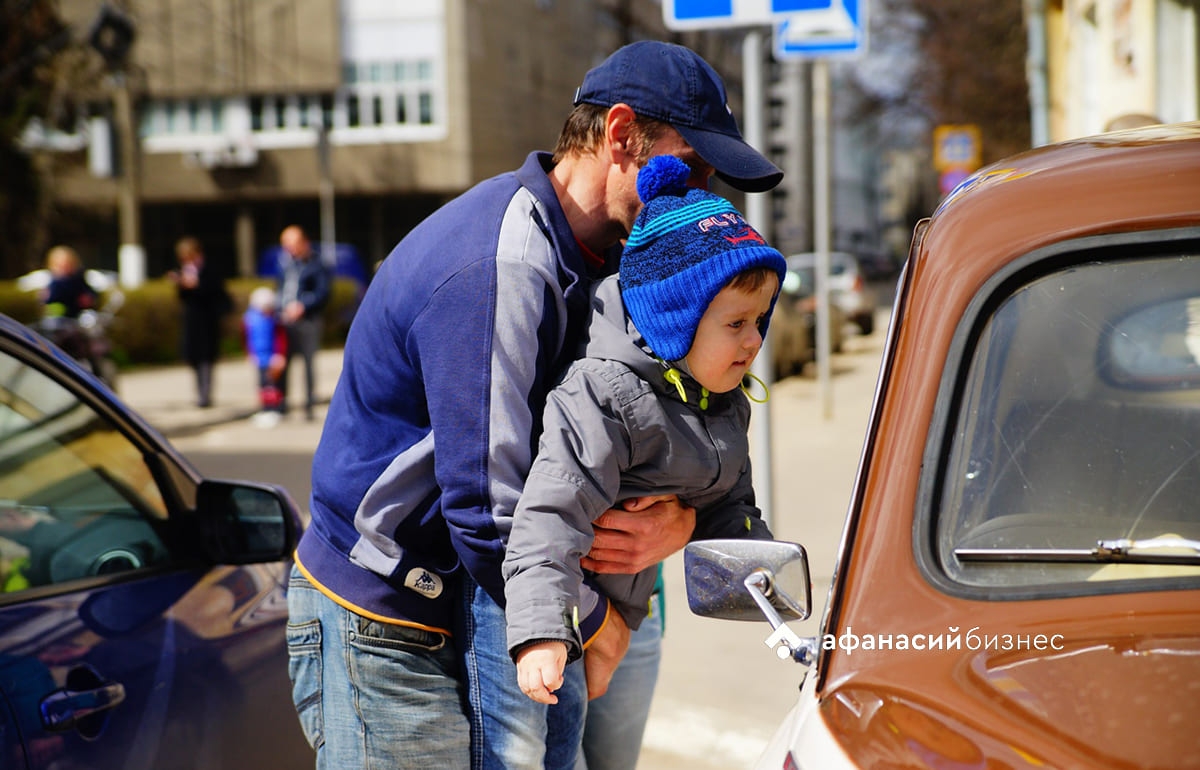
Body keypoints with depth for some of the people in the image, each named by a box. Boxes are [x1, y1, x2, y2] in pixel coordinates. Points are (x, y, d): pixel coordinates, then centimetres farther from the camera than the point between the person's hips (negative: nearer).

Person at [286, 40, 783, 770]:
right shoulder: (497, 271, -26)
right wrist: (598, 629, -12)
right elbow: (488, 521, -27)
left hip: (463, 599, 9)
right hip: (381, 624, -9)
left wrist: (681, 518, -14)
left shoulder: (591, 256, 6)